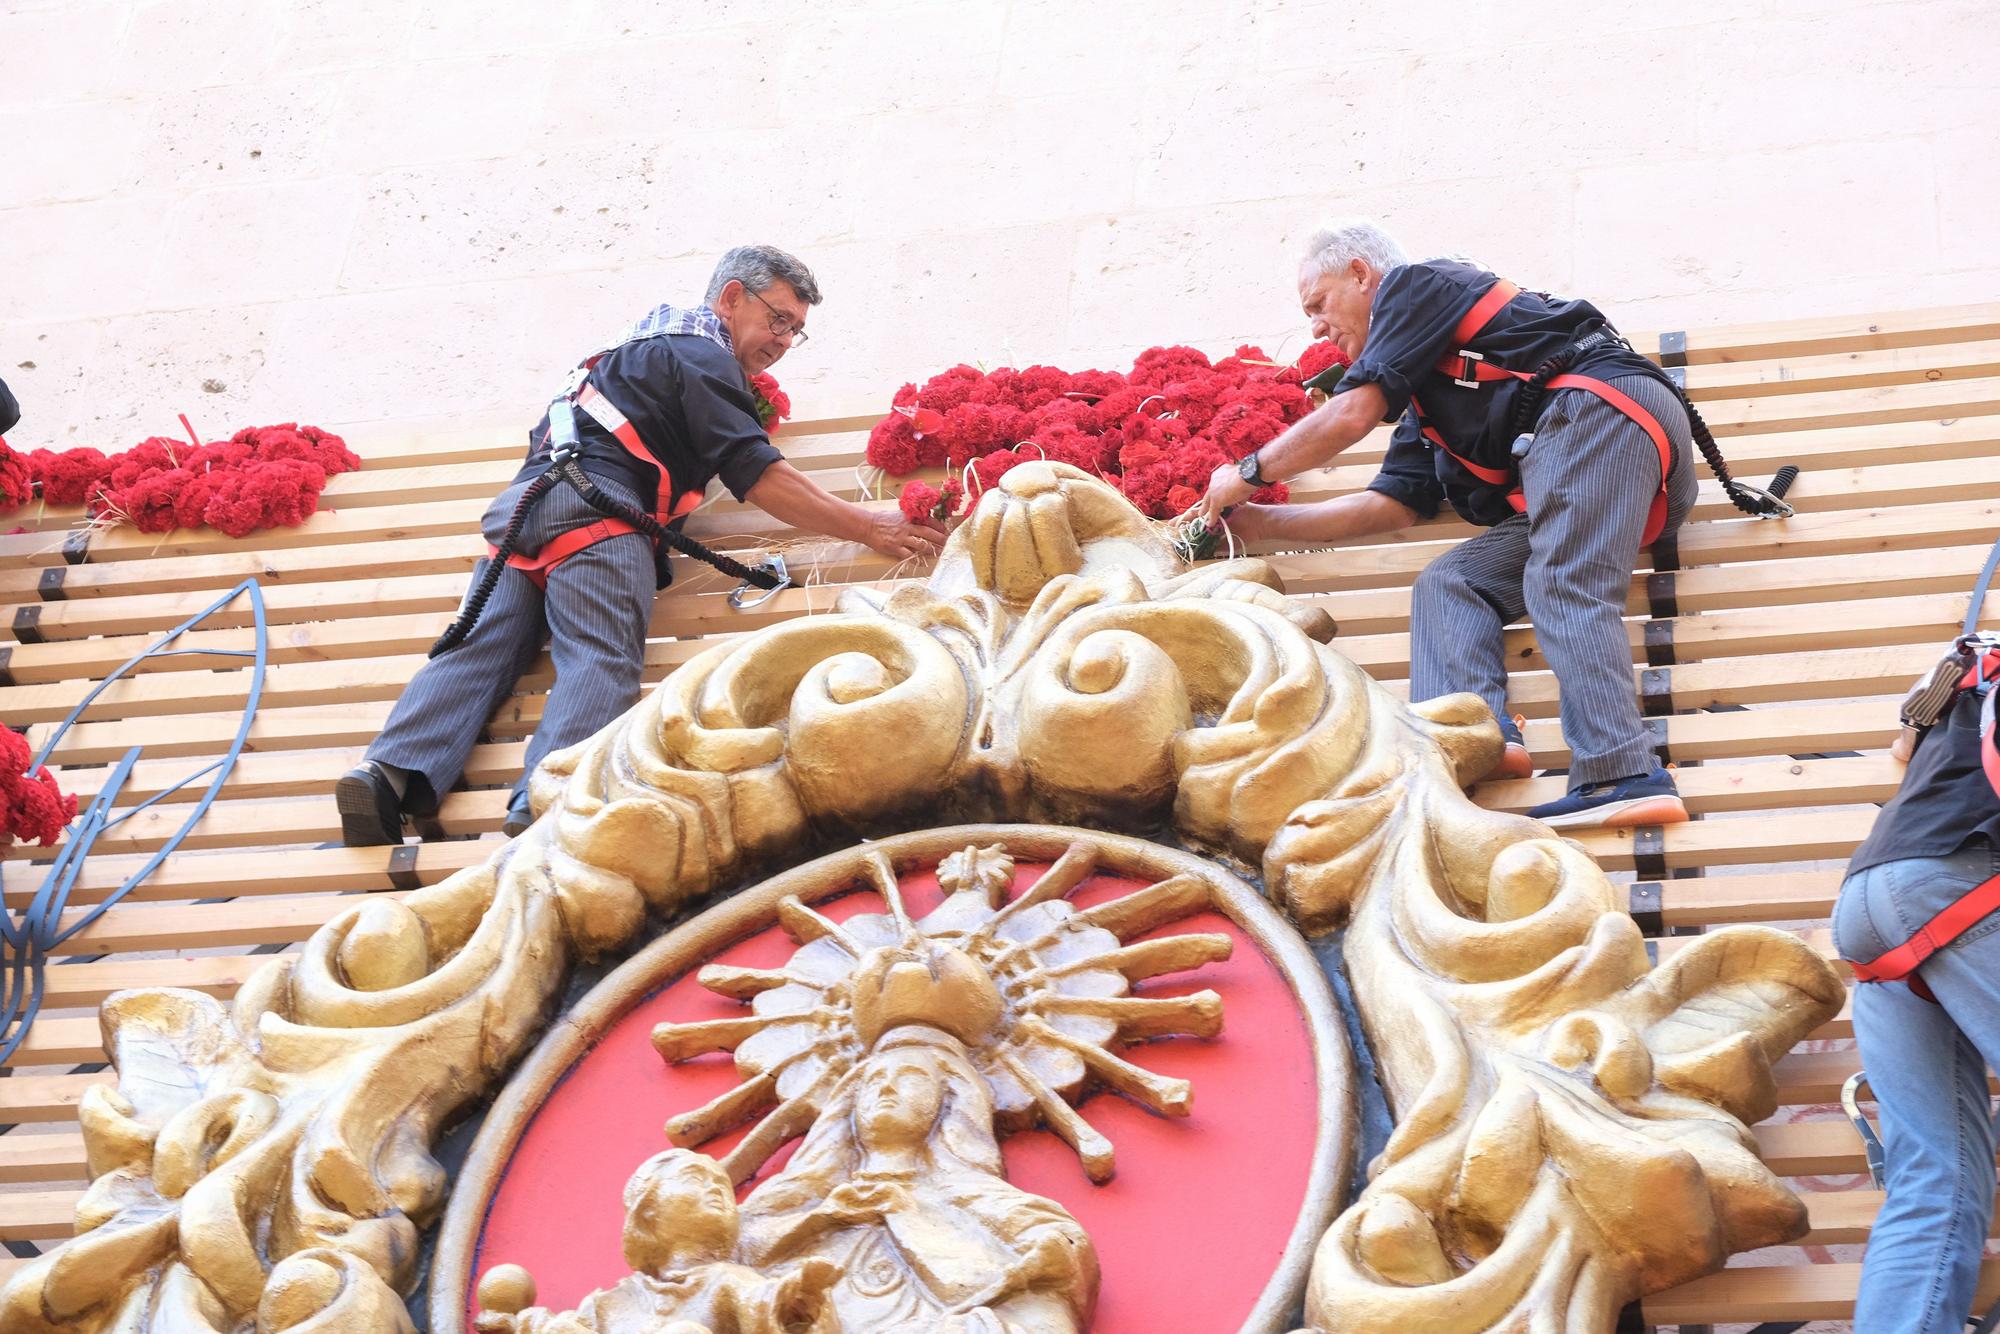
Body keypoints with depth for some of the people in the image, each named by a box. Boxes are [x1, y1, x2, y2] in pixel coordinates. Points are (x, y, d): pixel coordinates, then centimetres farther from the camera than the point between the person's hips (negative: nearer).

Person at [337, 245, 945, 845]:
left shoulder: (652, 339, 33)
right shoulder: (704, 357, 4)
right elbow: (757, 476, -5)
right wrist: (867, 527, -3)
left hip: (521, 501, 8)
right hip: (594, 504, -8)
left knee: (479, 645, -8)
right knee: (602, 661, -22)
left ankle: (391, 771, -29)